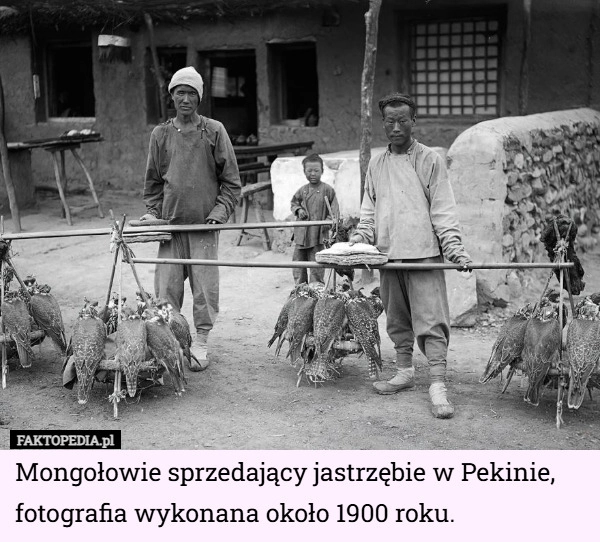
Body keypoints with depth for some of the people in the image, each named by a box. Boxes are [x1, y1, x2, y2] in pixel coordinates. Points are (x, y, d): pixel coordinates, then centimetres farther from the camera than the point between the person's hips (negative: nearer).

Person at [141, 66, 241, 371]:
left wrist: (219, 213, -8)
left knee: (205, 287, 0)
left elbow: (231, 182, 3)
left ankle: (201, 343, 13)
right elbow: (153, 181, 17)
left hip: (205, 224, -2)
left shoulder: (214, 131, 2)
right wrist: (152, 212, 4)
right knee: (166, 288, 1)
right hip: (170, 223, 2)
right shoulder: (160, 134, 9)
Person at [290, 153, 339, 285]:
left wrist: (326, 223, -16)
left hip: (318, 236, -5)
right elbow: (294, 203, 22)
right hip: (301, 234, 5)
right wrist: (298, 210, 1)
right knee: (298, 267, 11)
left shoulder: (327, 190, -5)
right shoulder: (302, 190, 7)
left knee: (316, 269, -1)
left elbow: (334, 211, -4)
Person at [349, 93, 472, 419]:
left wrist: (455, 250, -11)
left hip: (424, 254, -5)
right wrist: (354, 247, 4)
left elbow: (443, 211, -2)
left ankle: (437, 386, -7)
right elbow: (368, 214, 16)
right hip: (388, 254, 5)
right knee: (397, 320, 12)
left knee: (431, 320, -8)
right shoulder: (376, 165, 14)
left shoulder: (429, 160, 1)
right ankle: (405, 373, 25)